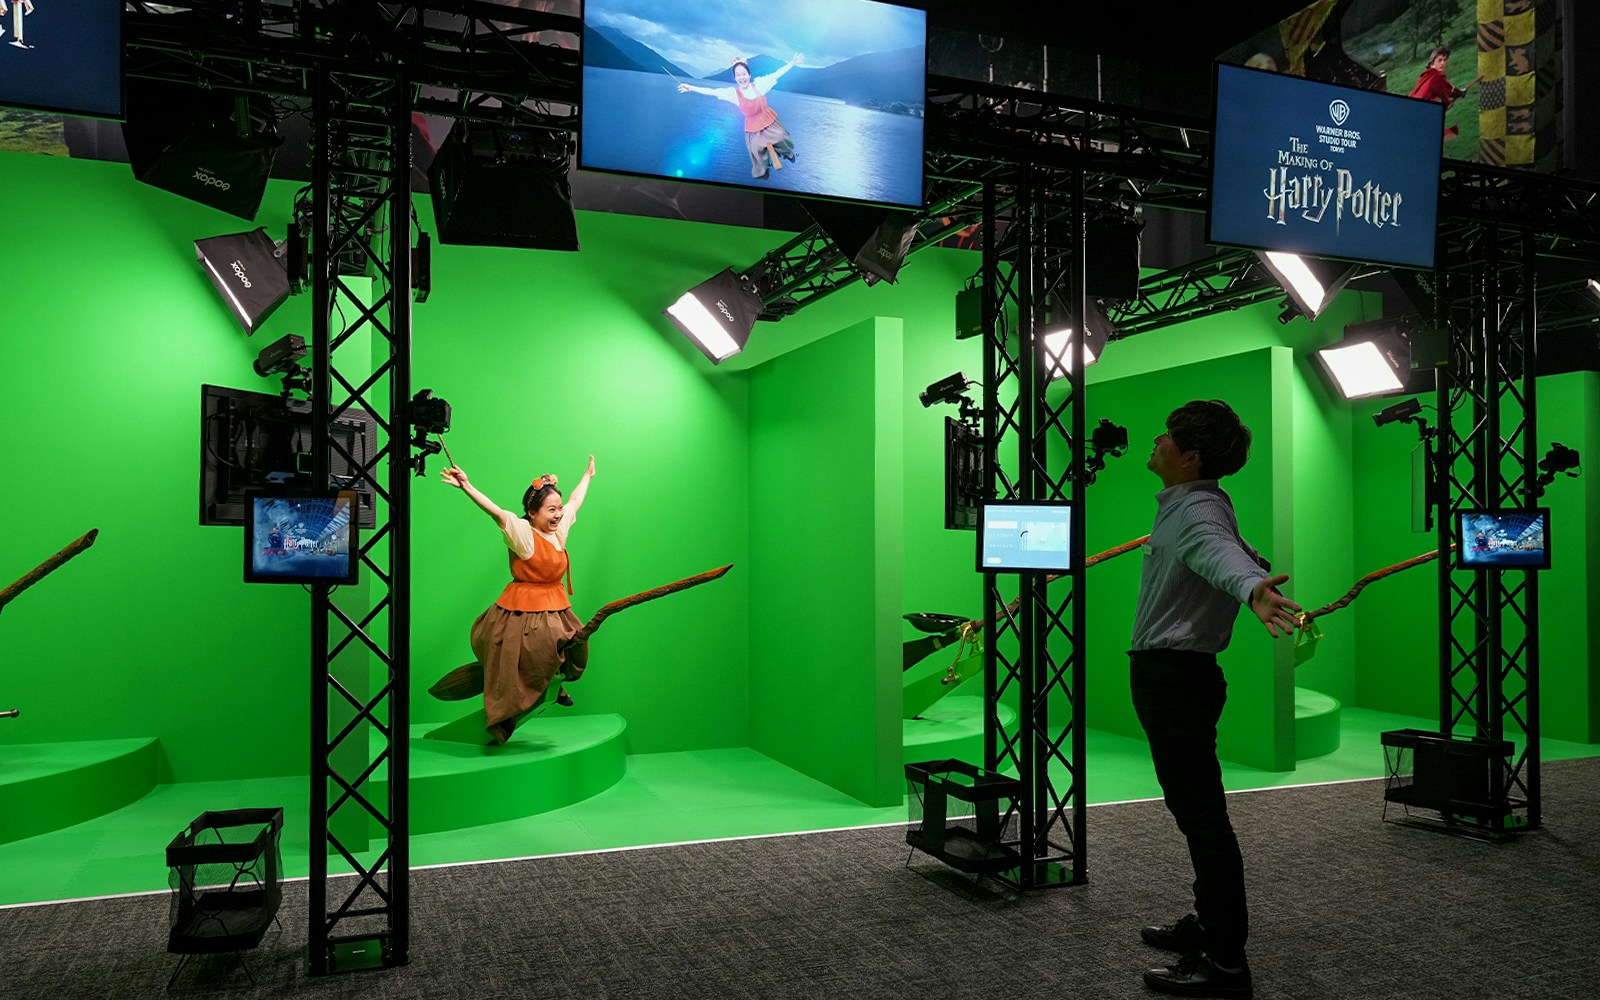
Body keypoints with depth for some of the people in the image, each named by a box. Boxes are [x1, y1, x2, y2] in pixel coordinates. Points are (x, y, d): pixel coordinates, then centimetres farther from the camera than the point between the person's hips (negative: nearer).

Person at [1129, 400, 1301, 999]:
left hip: (1175, 676, -11)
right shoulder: (1184, 506, 13)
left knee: (1201, 813, -6)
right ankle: (1211, 924, 33)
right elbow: (1235, 547, 34)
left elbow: (1221, 553, -43)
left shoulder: (1198, 511, -19)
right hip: (1170, 673, 11)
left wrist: (1252, 589, -65)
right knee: (1195, 808, 19)